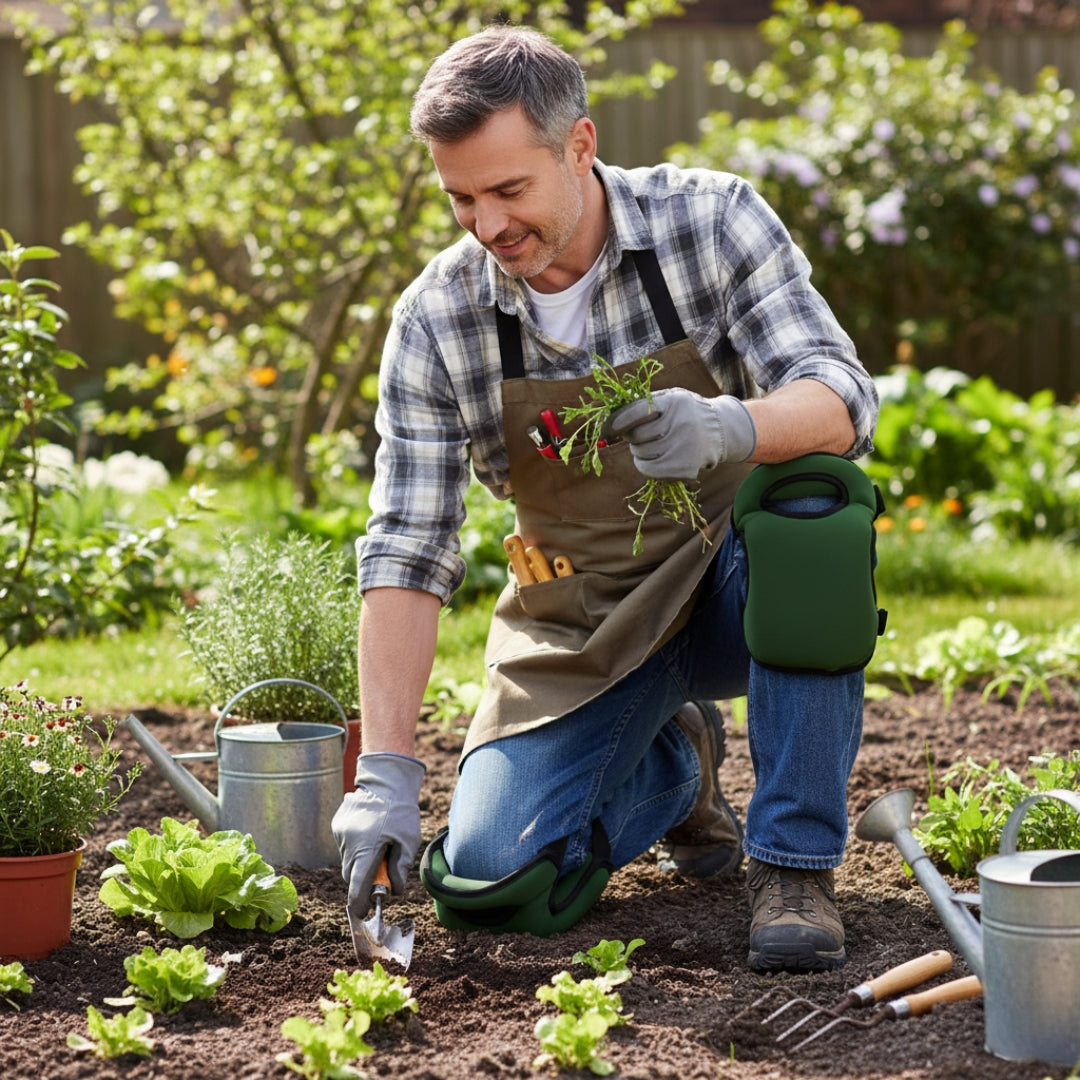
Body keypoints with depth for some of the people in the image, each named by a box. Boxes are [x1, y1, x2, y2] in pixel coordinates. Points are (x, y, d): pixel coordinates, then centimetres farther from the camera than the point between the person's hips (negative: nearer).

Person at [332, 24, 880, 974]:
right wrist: (386, 771, -22)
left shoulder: (710, 220, -15)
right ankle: (673, 764, 18)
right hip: (582, 627, 2)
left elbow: (842, 398, -25)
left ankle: (795, 864, -23)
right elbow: (407, 549, -12)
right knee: (486, 881, -16)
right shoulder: (436, 318, -12)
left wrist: (731, 428, -49)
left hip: (733, 582, -2)